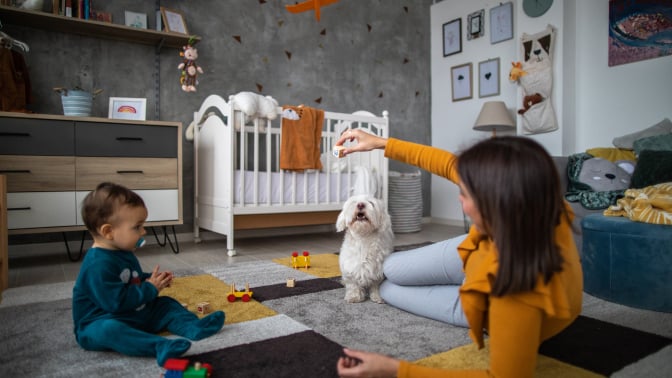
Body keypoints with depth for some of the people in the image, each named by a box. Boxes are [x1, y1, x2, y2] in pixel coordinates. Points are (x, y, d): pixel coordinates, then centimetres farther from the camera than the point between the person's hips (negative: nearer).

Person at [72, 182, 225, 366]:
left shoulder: (122, 253, 8)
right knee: (109, 330, -39)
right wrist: (150, 288, -21)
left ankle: (193, 326, -17)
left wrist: (152, 279, 3)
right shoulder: (99, 264, -27)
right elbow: (116, 302, -32)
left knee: (165, 304, 5)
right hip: (100, 323, -10)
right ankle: (159, 346, -57)